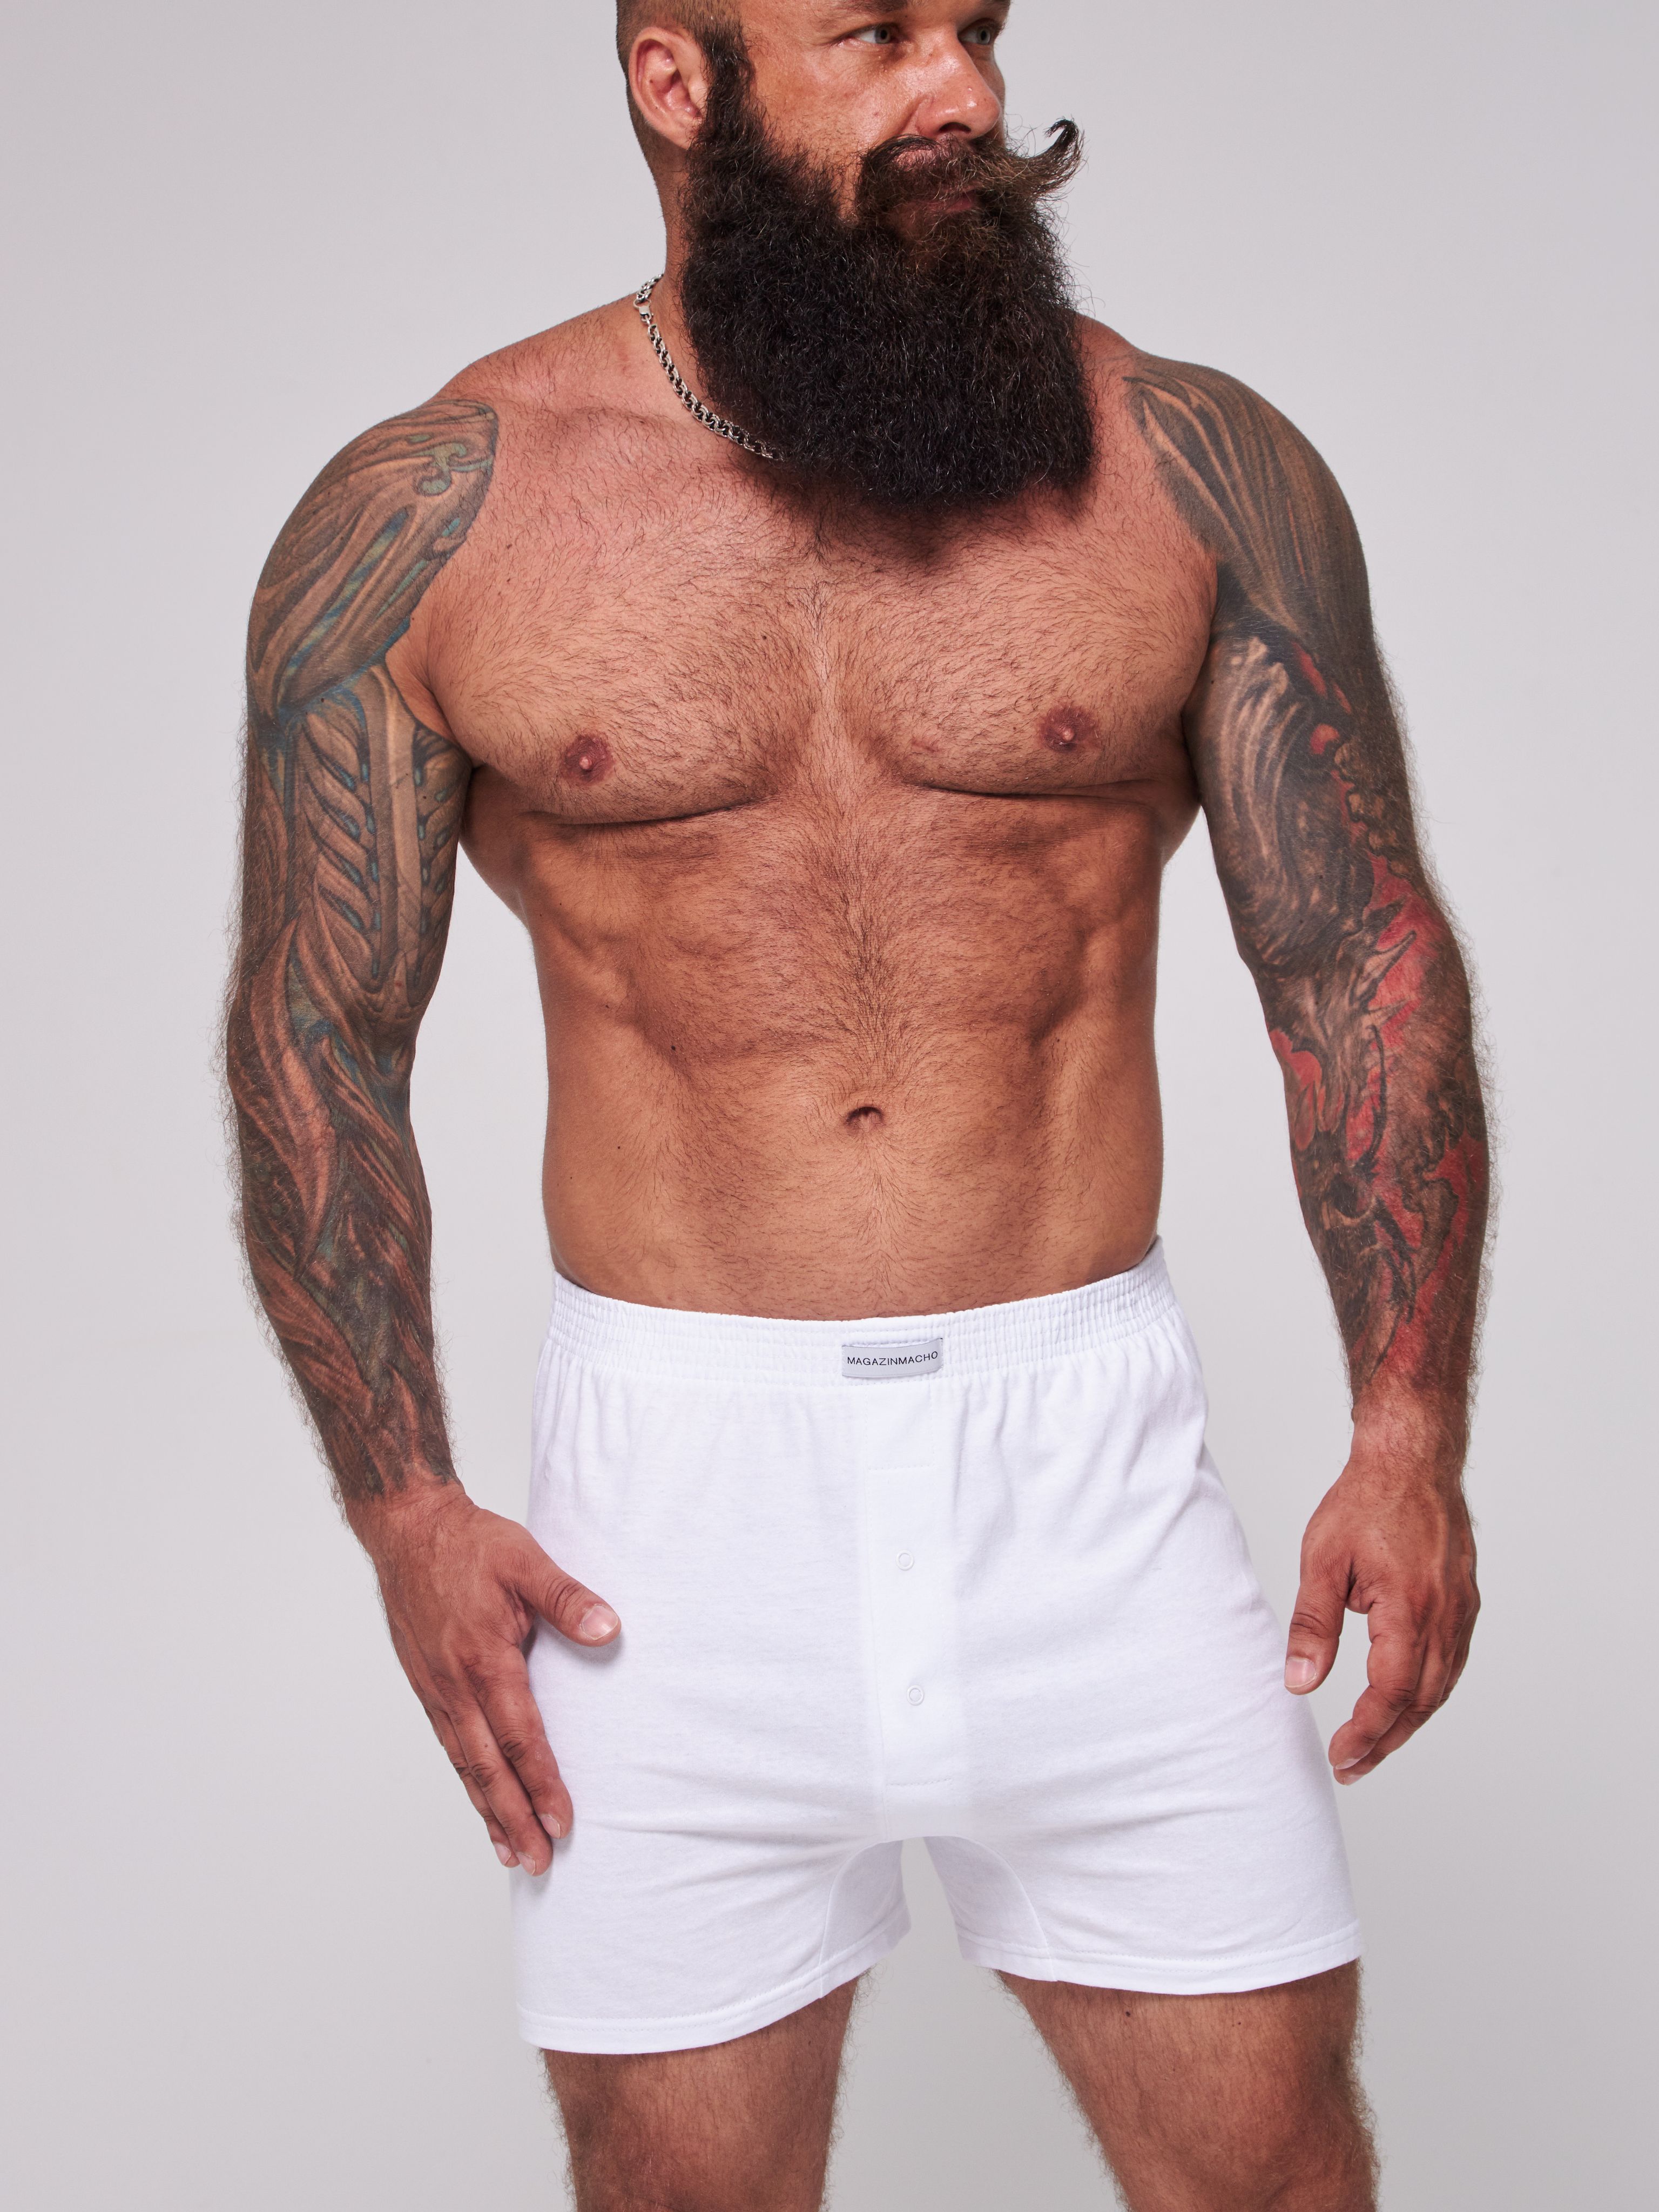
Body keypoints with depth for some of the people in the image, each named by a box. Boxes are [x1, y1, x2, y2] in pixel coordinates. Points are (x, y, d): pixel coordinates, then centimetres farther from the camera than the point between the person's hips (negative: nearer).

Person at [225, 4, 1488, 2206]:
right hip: (675, 1468, 0)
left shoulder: (1196, 469, 1)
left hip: (1091, 1445, 1)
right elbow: (320, 1035, 3)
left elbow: (1362, 962, 5)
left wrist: (1409, 1429, -1)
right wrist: (404, 1507, -3)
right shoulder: (424, 520, -1)